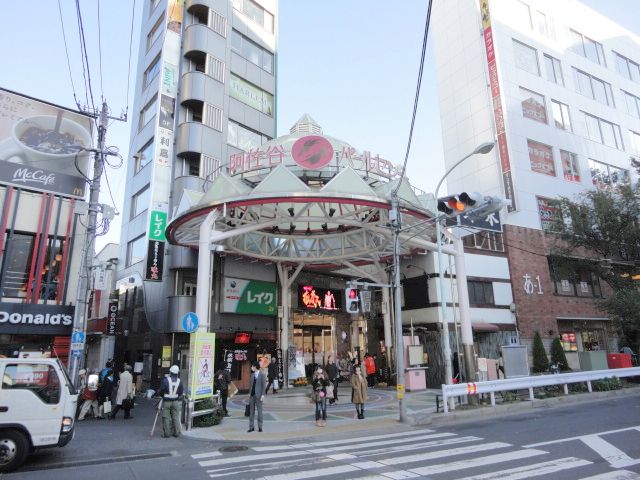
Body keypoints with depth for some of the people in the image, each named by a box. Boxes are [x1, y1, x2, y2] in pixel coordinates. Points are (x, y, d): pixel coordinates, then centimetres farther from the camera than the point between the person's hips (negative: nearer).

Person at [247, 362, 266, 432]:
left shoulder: (262, 375, -8)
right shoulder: (252, 374, 10)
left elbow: (264, 385, -9)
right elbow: (251, 384, 15)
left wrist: (263, 395, -14)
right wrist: (249, 393, 10)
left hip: (258, 395, -6)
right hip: (252, 395, 6)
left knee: (259, 410, 1)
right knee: (251, 411, 7)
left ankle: (260, 427, 10)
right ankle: (251, 427, 13)